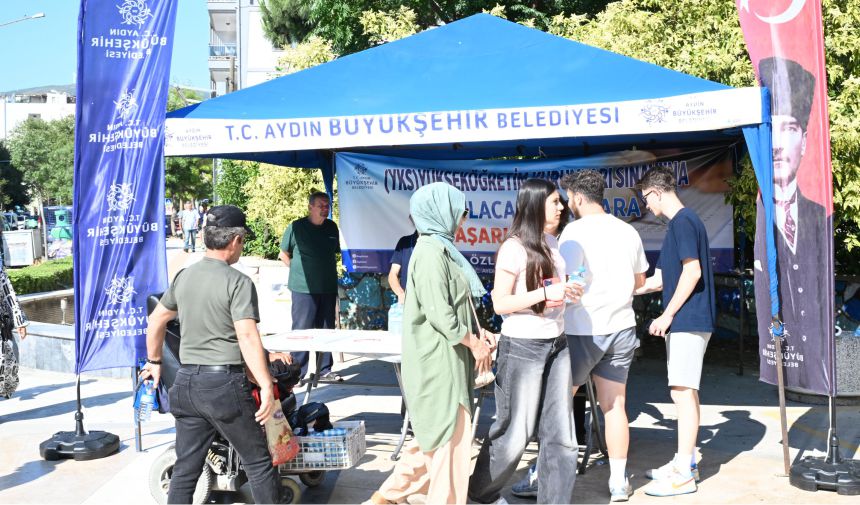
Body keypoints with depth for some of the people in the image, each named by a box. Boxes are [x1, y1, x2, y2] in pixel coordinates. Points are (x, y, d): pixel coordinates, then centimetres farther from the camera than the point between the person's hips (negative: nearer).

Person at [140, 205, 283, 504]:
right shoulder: (238, 282, -12)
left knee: (186, 468, 14)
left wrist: (154, 362, 32)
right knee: (259, 463, 6)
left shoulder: (184, 276, 9)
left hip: (186, 381, 7)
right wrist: (267, 387, -19)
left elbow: (155, 322, 18)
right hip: (225, 383, -6)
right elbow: (248, 338, -20)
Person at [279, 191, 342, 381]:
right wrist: (300, 270, 1)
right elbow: (284, 255, 5)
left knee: (327, 329, 10)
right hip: (304, 289, -5)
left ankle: (325, 370, 20)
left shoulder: (332, 227, 10)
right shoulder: (296, 227, -4)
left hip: (328, 288, 5)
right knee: (301, 330, -1)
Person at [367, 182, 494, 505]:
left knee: (436, 434, 17)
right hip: (439, 359, -10)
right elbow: (439, 314, -21)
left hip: (446, 359, 10)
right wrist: (473, 342, -12)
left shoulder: (441, 249, 15)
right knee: (452, 434, -1)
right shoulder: (431, 252, -16)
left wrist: (477, 334, 8)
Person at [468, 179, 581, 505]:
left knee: (560, 433, 7)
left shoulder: (551, 243, 10)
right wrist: (545, 293, -23)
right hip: (522, 347, -7)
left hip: (556, 344, 7)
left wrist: (566, 292, 6)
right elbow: (500, 304, -16)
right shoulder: (514, 248, -13)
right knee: (514, 433, 4)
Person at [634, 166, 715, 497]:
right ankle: (685, 462, 21)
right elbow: (659, 279, 22)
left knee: (683, 393, -6)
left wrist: (667, 315, -16)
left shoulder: (683, 222, -12)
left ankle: (684, 474, -1)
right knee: (685, 393, 13)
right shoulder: (680, 223, 18)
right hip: (685, 322, 10)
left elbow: (693, 272, -19)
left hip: (687, 321, -10)